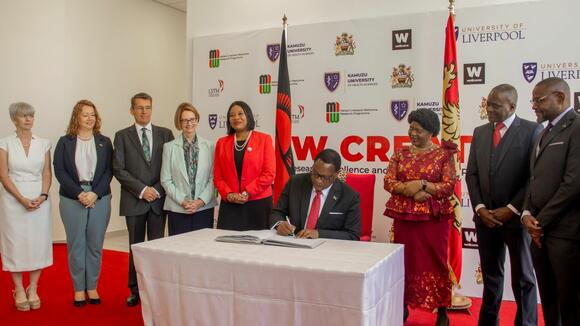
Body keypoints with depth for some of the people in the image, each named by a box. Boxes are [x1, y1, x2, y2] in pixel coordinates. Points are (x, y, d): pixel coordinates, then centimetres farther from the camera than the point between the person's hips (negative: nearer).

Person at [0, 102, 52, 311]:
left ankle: (33, 289, 16)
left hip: (39, 198, 2)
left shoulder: (43, 144, 5)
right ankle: (19, 291, 15)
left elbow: (47, 173, 4)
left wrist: (42, 196, -12)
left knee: (38, 243, 3)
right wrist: (22, 199, -15)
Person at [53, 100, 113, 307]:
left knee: (95, 245, 6)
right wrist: (79, 194, -12)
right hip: (72, 200, -1)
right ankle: (78, 289, 17)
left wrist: (95, 194, -11)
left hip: (99, 199, 1)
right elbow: (59, 171, -2)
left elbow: (109, 171, 2)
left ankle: (92, 287, 18)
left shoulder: (105, 142, 7)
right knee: (76, 245, 5)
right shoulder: (65, 142, 4)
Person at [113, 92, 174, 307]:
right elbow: (118, 169, -3)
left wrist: (157, 190, -8)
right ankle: (135, 290, 19)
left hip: (159, 199, 1)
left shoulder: (165, 134, 6)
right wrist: (141, 189, -11)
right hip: (134, 200, 0)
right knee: (136, 247, 8)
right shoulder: (122, 136, 4)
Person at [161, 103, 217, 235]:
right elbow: (166, 180, 1)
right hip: (177, 209, -1)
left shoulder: (209, 146, 5)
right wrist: (182, 201, -8)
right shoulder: (169, 147, 3)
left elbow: (213, 178, 2)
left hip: (204, 208, 1)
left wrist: (201, 201, -9)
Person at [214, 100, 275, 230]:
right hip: (230, 205, 2)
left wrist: (247, 193, -12)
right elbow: (217, 176, 9)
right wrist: (228, 194, -8)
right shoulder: (222, 143, 11)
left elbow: (269, 173, -5)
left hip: (258, 204, -2)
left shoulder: (264, 139, 1)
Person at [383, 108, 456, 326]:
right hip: (404, 215, 3)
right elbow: (388, 182, -1)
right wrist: (411, 192, -15)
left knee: (435, 260, 4)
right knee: (405, 260, 8)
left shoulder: (443, 154, -1)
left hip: (433, 217, -2)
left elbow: (449, 186, -8)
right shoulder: (401, 153, 7)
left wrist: (422, 184, -18)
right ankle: (403, 306, 20)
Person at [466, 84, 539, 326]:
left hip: (516, 217, -4)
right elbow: (472, 174, 8)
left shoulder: (532, 130, -6)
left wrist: (511, 209, -14)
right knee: (490, 275, 14)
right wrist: (480, 208, -3)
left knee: (523, 278, 8)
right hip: (486, 217, 5)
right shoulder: (480, 132, 9)